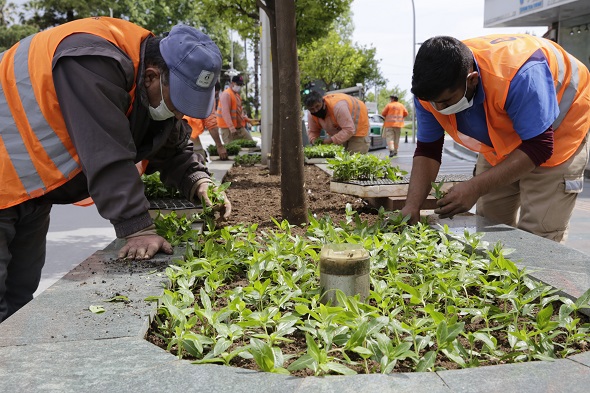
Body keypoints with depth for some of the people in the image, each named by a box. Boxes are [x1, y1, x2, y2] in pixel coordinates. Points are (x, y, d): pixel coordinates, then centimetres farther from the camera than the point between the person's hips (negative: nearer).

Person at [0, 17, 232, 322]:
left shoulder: (157, 89, -3)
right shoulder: (94, 62, -31)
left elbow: (174, 151, 7)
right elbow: (107, 157, -35)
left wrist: (199, 183, -10)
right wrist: (137, 229, -34)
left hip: (32, 191, 9)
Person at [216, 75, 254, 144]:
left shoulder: (237, 95, 18)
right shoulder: (226, 94, -13)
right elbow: (225, 112, -22)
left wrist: (248, 120, 17)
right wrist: (231, 127, -28)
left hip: (240, 127, 9)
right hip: (228, 128, -9)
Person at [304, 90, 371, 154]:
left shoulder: (338, 106, -41)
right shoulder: (311, 115, -19)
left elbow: (349, 130, -40)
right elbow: (312, 131, -5)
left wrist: (331, 140, -43)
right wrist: (313, 139, -27)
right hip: (337, 129, 6)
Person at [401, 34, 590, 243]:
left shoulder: (519, 76, -41)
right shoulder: (430, 88, -23)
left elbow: (538, 147, -35)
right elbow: (427, 150, -14)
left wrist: (475, 188, -40)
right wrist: (412, 206, -27)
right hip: (500, 140, 6)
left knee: (536, 236, -14)